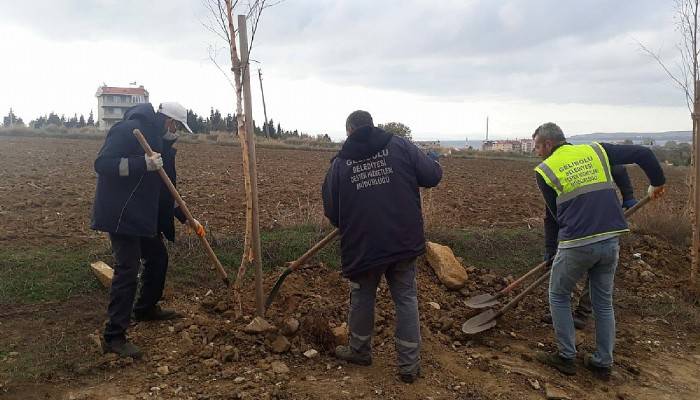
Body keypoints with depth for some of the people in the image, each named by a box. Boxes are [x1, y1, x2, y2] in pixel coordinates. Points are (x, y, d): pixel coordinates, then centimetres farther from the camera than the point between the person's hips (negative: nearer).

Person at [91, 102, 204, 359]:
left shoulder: (162, 144, 14)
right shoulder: (128, 130, -14)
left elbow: (166, 188, 19)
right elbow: (102, 164, -22)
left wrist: (187, 219, 17)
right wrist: (143, 163, -31)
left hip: (144, 215, 10)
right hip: (120, 214, -10)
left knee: (158, 258, 18)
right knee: (127, 270, -11)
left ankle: (146, 308, 38)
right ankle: (113, 337, -3)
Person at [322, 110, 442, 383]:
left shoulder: (340, 162, 0)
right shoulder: (400, 146, -1)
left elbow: (331, 212, 3)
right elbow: (434, 176, -3)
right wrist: (409, 176, 18)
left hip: (363, 246, 0)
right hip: (404, 241, 1)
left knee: (362, 297, 20)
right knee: (406, 299, 13)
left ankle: (360, 351, 39)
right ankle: (409, 365, 19)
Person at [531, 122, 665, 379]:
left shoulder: (545, 170, 0)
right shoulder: (596, 151, 9)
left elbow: (554, 212, 7)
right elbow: (643, 154, 10)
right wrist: (657, 183, 26)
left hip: (577, 244, -4)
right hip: (611, 241, 5)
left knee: (559, 297, 17)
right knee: (604, 302, 19)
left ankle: (566, 358, 21)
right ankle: (603, 363, 28)